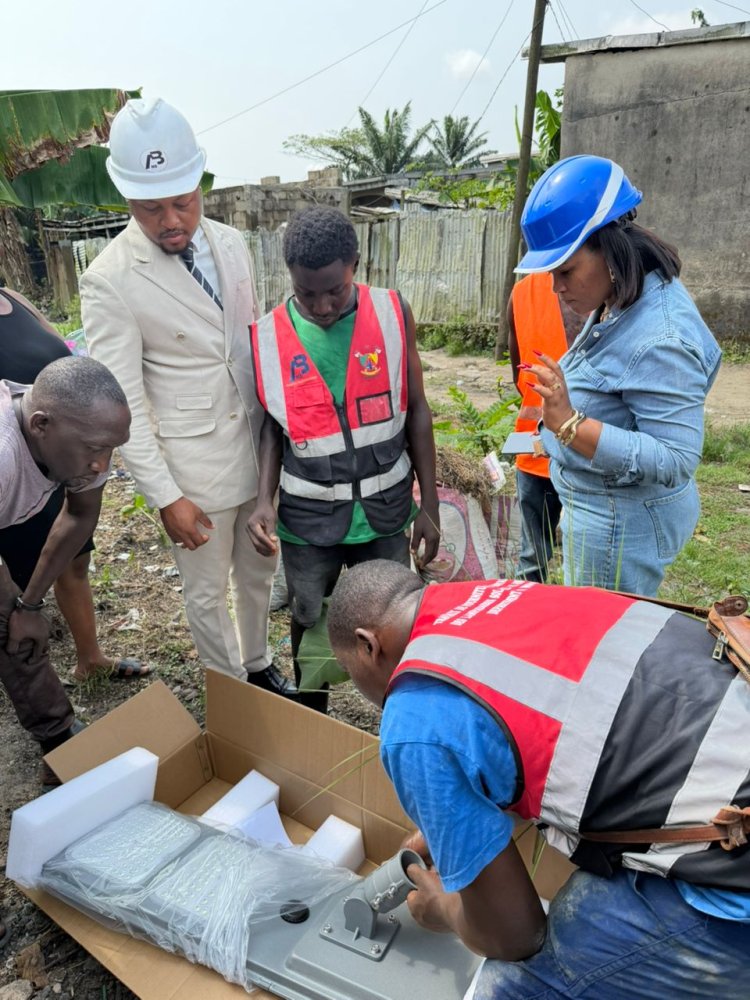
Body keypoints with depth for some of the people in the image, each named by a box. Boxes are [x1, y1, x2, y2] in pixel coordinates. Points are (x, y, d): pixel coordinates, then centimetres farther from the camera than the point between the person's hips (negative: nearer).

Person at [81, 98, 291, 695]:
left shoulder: (231, 244, 1)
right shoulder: (110, 282, -16)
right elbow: (123, 404, -15)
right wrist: (166, 497, -16)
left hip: (259, 447, 5)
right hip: (194, 467, -5)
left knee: (257, 574, 22)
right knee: (207, 592, 14)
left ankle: (258, 666, 48)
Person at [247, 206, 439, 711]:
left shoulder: (393, 314, -8)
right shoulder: (269, 335, -8)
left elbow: (416, 411, -2)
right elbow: (273, 425, 2)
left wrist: (429, 504, -1)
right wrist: (264, 499, -12)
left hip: (385, 508, 0)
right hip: (308, 516, 0)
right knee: (310, 624, 17)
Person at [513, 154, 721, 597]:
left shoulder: (659, 341, -28)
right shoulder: (624, 300, 0)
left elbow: (676, 461, -29)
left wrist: (569, 424, -36)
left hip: (620, 523, -9)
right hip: (606, 508, 9)